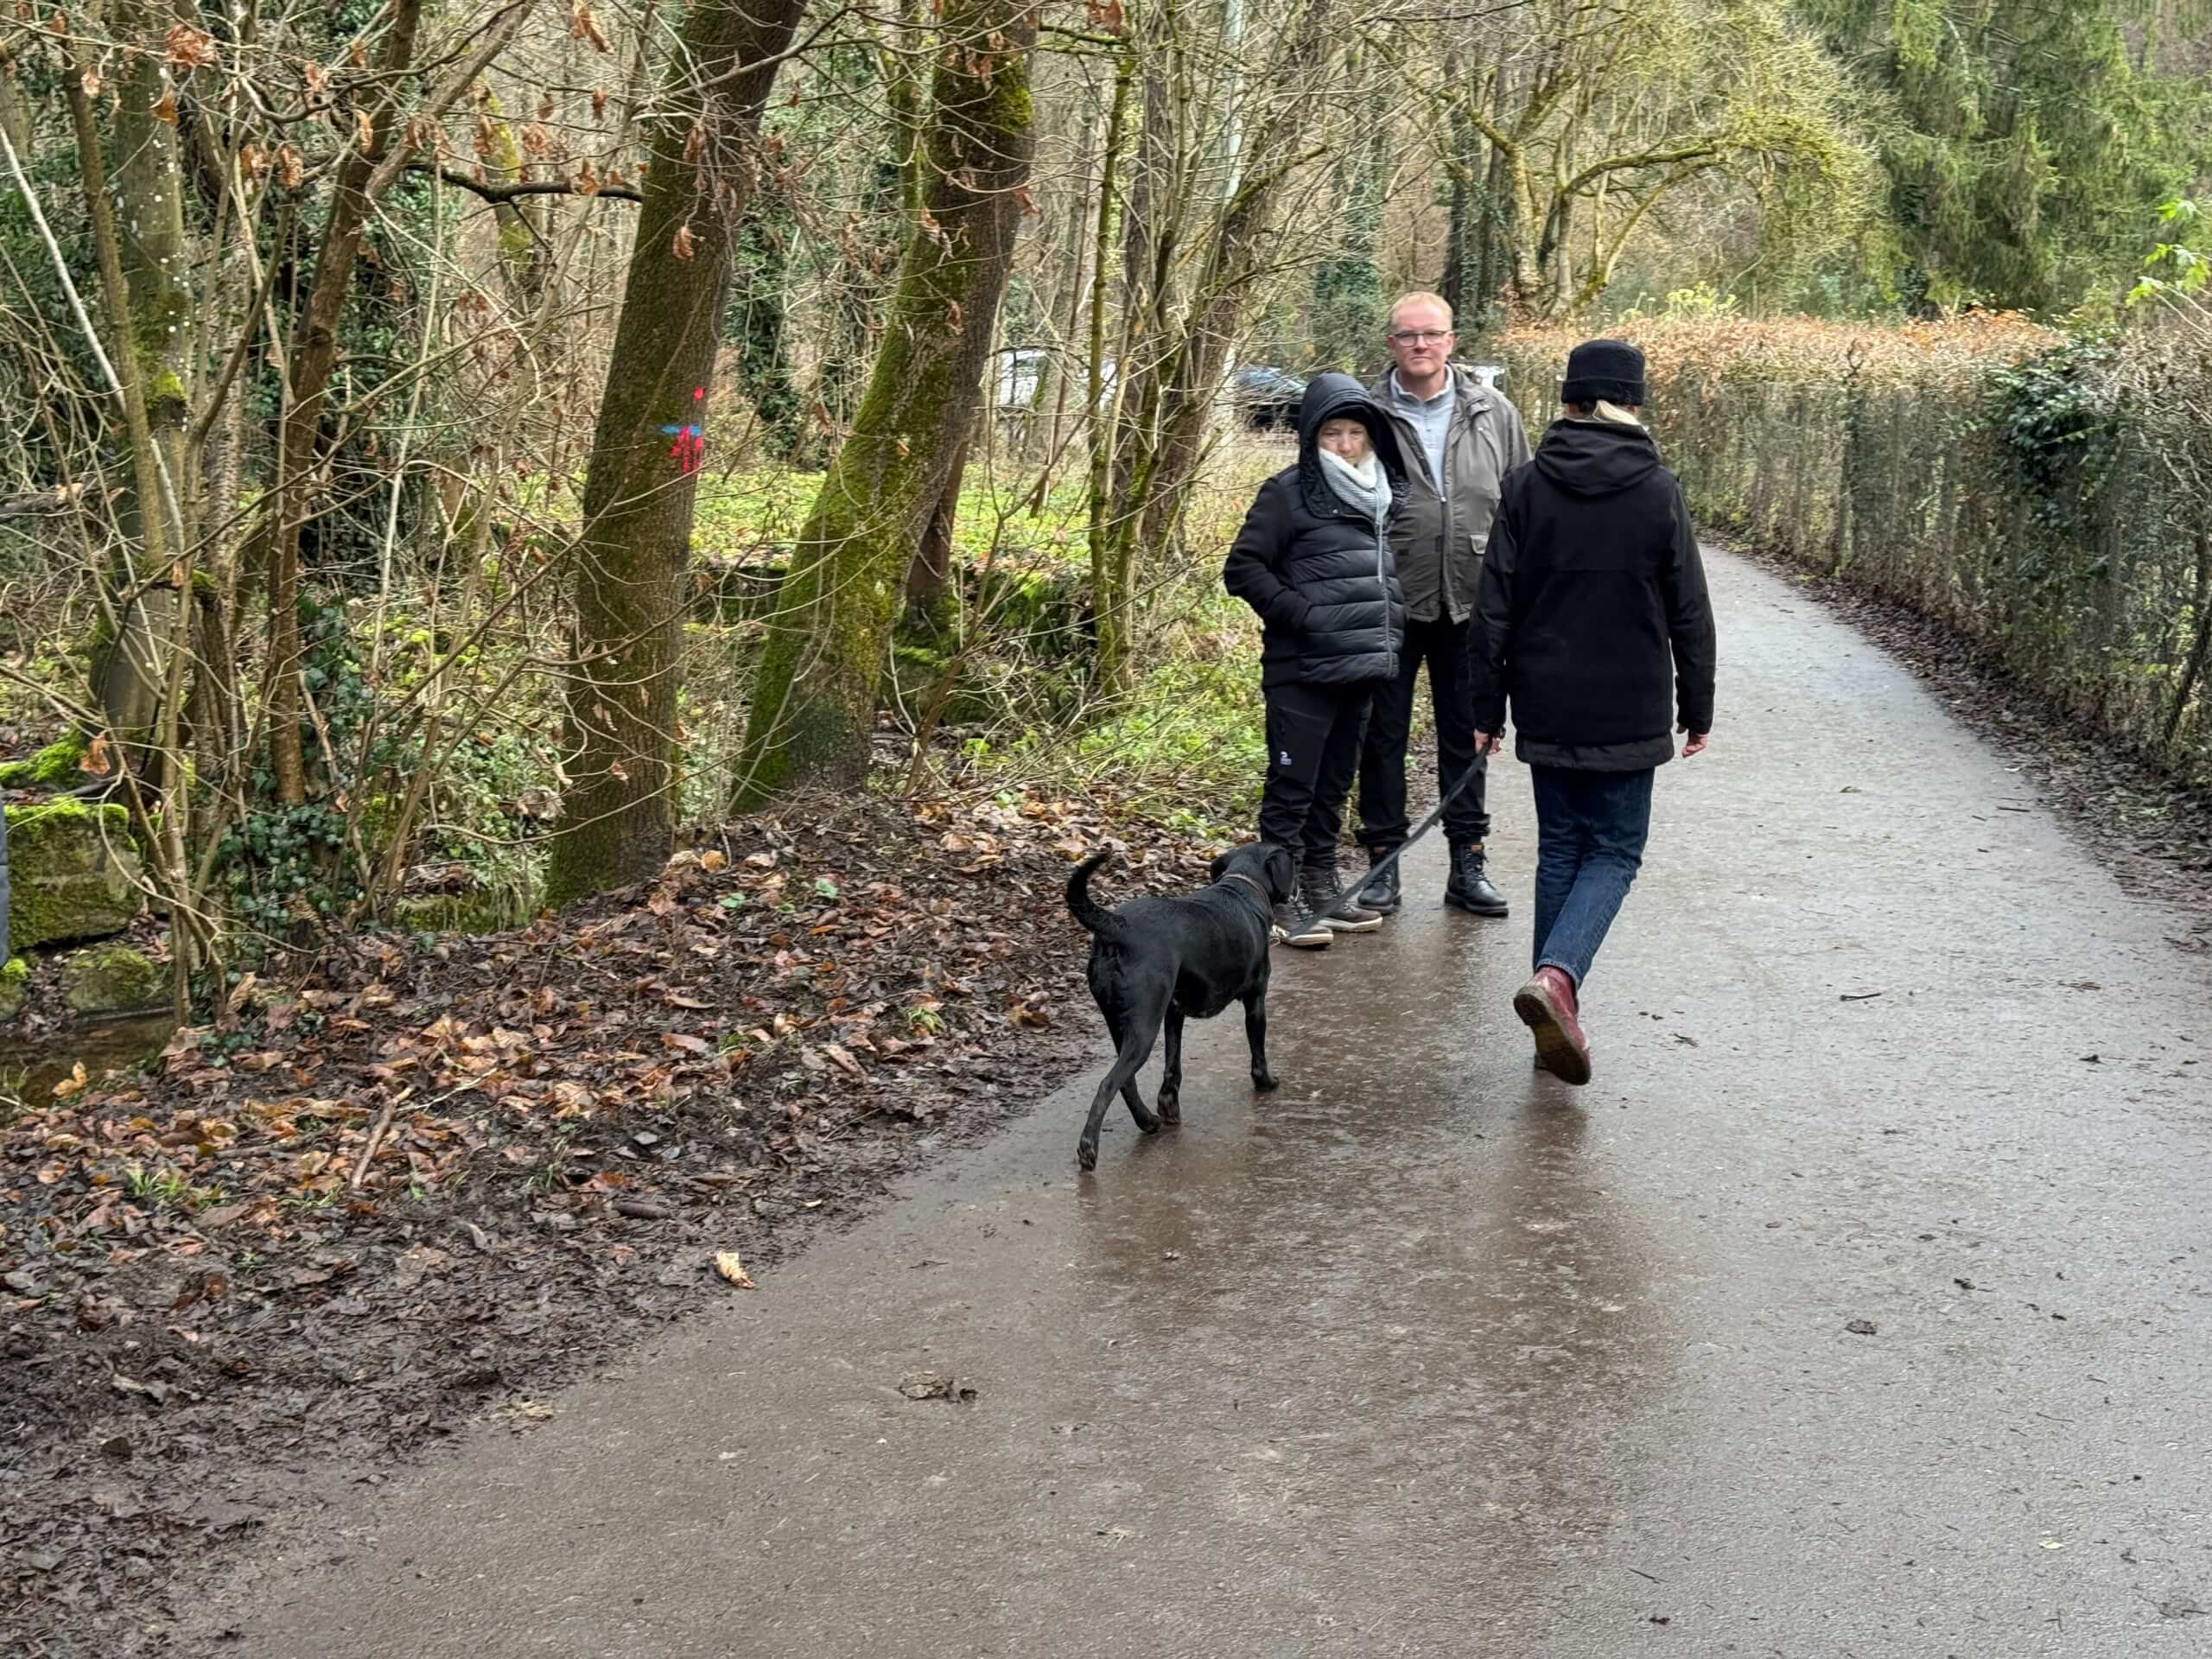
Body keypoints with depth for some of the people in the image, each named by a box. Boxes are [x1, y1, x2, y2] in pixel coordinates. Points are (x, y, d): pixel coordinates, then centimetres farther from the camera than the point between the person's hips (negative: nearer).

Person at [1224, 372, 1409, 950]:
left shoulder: (1385, 495, 13)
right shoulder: (1289, 493, -8)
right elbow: (1243, 567, -10)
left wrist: (1390, 628, 12)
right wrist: (1299, 613, -16)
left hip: (1362, 666, 7)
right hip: (1302, 670, -7)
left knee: (1334, 784, 14)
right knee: (1292, 785, -3)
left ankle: (1321, 887, 23)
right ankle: (1281, 898, 0)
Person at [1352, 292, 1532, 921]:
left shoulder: (1494, 415, 4)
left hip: (1469, 606, 2)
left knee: (1466, 735, 11)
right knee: (1384, 735, 7)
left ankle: (1469, 863, 20)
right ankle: (1383, 863, 16)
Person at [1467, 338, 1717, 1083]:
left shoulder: (1526, 487, -3)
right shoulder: (1658, 492, -6)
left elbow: (1494, 607, -1)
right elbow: (1690, 613, -2)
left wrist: (1486, 708, 7)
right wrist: (1698, 709, 9)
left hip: (1546, 707, 2)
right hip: (1630, 711, -2)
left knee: (1559, 848, 13)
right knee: (1615, 852, 7)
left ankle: (1556, 1016, 14)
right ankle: (1557, 974, -18)